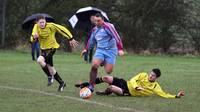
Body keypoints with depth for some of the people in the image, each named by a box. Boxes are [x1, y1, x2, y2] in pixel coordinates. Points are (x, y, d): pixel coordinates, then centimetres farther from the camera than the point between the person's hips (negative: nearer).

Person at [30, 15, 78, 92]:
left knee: (40, 60, -28)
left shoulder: (50, 26, -20)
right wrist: (34, 37, -36)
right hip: (43, 49, 6)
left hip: (51, 47, -6)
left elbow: (63, 29, -15)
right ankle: (61, 83, 29)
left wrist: (71, 39, -15)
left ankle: (50, 76, -10)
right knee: (50, 67, 13)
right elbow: (32, 39, -11)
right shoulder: (36, 27, -8)